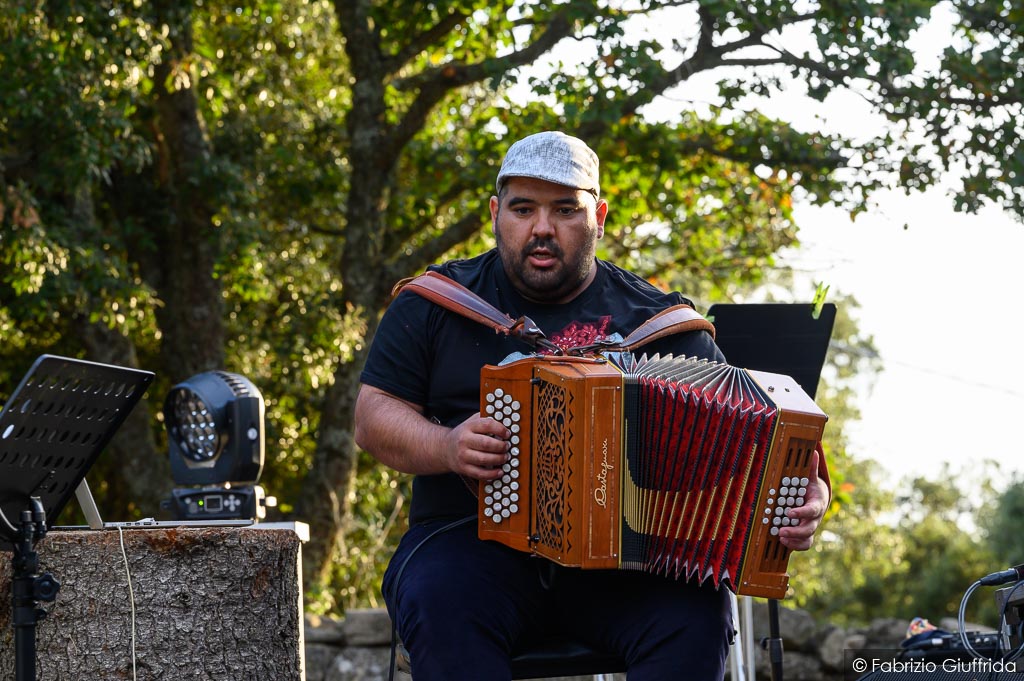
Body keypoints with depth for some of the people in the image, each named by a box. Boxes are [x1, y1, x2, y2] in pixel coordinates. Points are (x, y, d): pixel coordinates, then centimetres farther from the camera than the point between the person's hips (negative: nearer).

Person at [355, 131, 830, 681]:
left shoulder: (655, 318, 12)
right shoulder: (437, 303, 11)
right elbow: (374, 416, 10)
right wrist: (447, 448, -12)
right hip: (472, 542, 0)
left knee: (697, 614, -30)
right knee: (439, 608, -34)